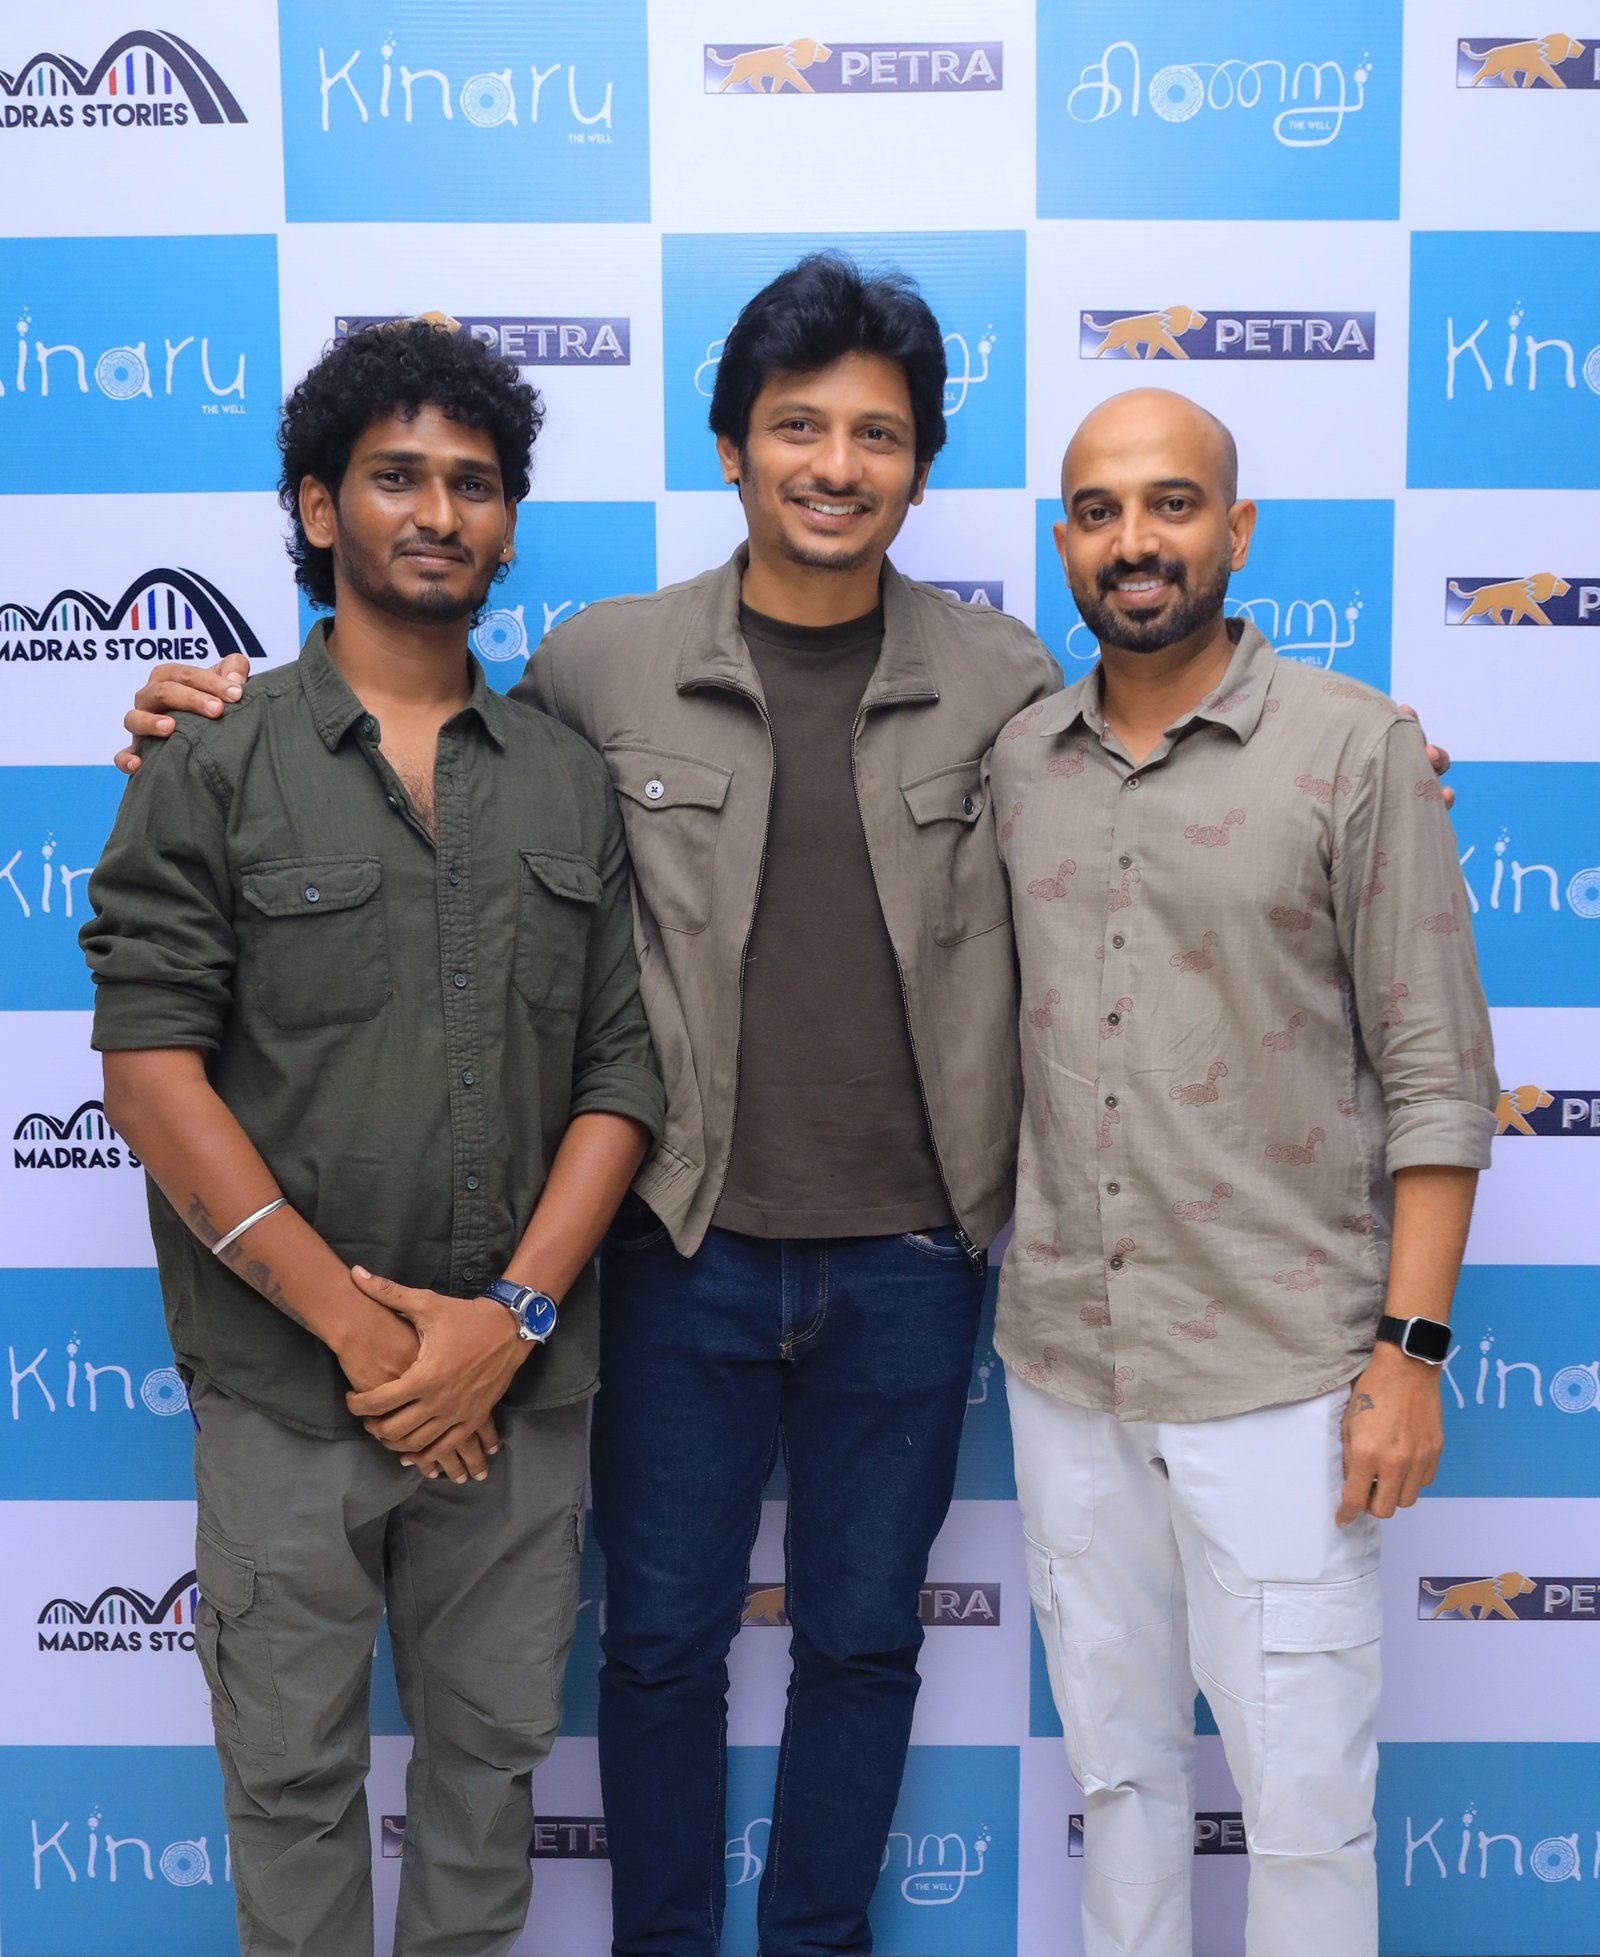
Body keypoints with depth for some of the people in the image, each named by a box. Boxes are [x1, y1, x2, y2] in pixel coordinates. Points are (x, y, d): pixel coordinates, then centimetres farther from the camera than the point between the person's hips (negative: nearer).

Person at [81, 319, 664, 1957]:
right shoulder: (214, 768, -2)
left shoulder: (572, 784, 7)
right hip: (286, 1389, -2)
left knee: (491, 1752, 16)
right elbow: (151, 1072, -9)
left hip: (519, 1389, 3)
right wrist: (355, 1319, -14)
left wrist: (512, 1317, -11)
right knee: (293, 1766, 12)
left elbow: (621, 1074, 2)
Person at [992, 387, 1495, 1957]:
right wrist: (994, 1275, 7)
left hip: (1279, 1371, -4)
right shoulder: (1014, 766, 6)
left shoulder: (1356, 751, -6)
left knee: (1302, 1793, 6)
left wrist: (1411, 1349, -11)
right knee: (1115, 1764, 18)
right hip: (1061, 1361, 4)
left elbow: (1437, 1075, -7)